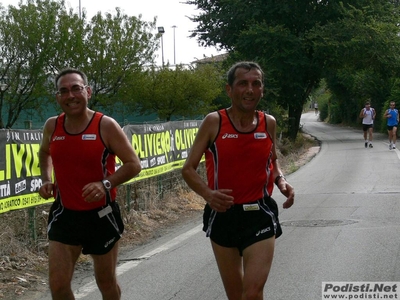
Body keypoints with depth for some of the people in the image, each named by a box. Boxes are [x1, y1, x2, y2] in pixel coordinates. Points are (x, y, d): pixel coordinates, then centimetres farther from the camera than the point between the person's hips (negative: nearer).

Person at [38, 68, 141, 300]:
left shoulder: (106, 126, -14)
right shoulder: (52, 126, -1)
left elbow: (134, 164, -11)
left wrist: (106, 184, -26)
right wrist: (46, 180, 4)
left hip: (101, 215, -3)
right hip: (65, 214, 3)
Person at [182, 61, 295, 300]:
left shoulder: (269, 123, 0)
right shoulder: (214, 122, -8)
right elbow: (189, 168, -5)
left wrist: (281, 181, -2)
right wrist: (208, 193, -24)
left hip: (260, 215, 1)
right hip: (223, 215, 0)